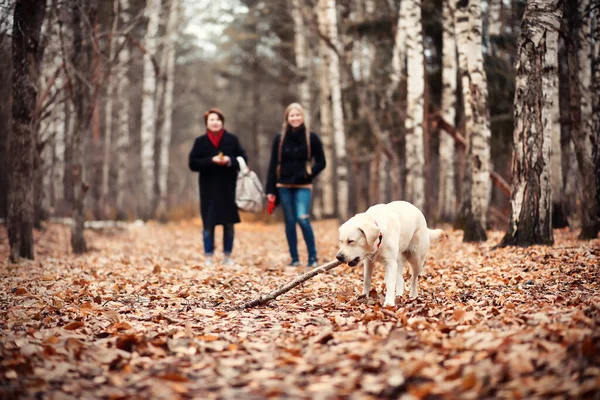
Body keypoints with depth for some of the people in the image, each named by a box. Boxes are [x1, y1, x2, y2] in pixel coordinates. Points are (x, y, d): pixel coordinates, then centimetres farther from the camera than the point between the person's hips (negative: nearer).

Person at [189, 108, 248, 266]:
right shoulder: (200, 141, 4)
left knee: (229, 224, 5)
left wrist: (230, 160, -17)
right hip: (208, 188, -1)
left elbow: (243, 159, 3)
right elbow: (193, 163, -3)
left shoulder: (232, 139, 5)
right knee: (208, 224, -1)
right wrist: (211, 160, -17)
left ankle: (227, 257, 15)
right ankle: (209, 258, 6)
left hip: (228, 187, 1)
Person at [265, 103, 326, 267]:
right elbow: (273, 164, 6)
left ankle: (313, 257, -8)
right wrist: (270, 189, 1)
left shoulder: (311, 138, 0)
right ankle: (294, 259, 13)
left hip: (303, 186, -3)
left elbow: (321, 162, 3)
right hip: (284, 186, 3)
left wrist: (308, 174, -14)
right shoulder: (280, 139, 5)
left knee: (302, 218, -17)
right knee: (289, 221, 6)